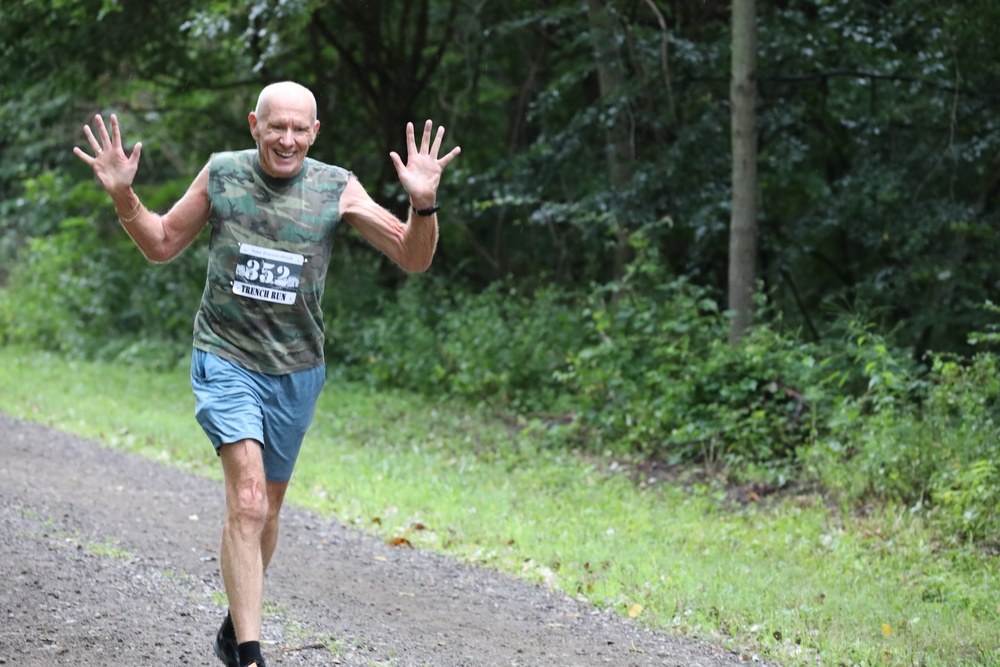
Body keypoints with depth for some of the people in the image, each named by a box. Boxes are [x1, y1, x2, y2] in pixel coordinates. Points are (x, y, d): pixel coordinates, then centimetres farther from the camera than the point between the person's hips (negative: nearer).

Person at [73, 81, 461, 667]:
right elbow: (162, 244, 10)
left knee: (267, 507, 16)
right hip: (226, 360, -2)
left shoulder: (336, 189, -5)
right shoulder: (221, 174, -4)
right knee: (247, 497, -19)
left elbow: (414, 258, -4)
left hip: (296, 370, 2)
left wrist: (424, 204, -22)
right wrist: (123, 195, -6)